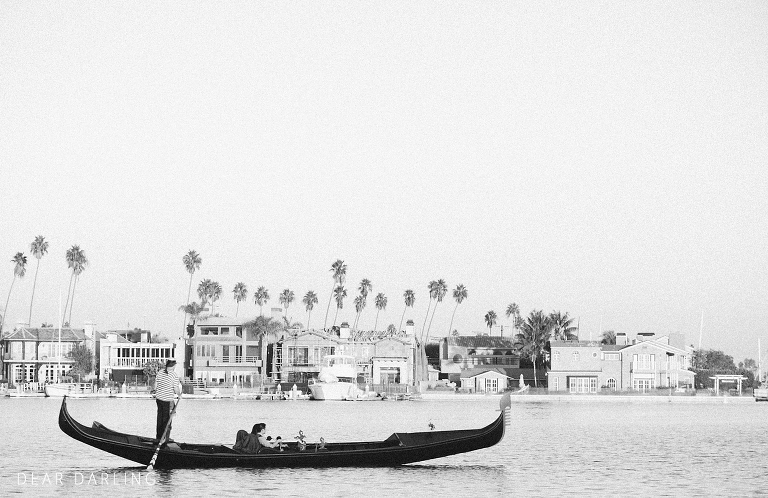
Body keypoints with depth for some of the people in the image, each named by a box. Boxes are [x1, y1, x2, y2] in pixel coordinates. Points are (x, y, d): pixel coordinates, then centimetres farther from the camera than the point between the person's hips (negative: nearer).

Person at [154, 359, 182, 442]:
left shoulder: (160, 372, 1)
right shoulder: (174, 375, -16)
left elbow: (155, 386, 8)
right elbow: (176, 389, -14)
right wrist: (179, 393, 7)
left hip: (159, 398, 6)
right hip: (168, 401, -6)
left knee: (160, 418, 16)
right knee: (167, 420, 6)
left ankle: (158, 437, 24)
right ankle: (165, 438, 12)